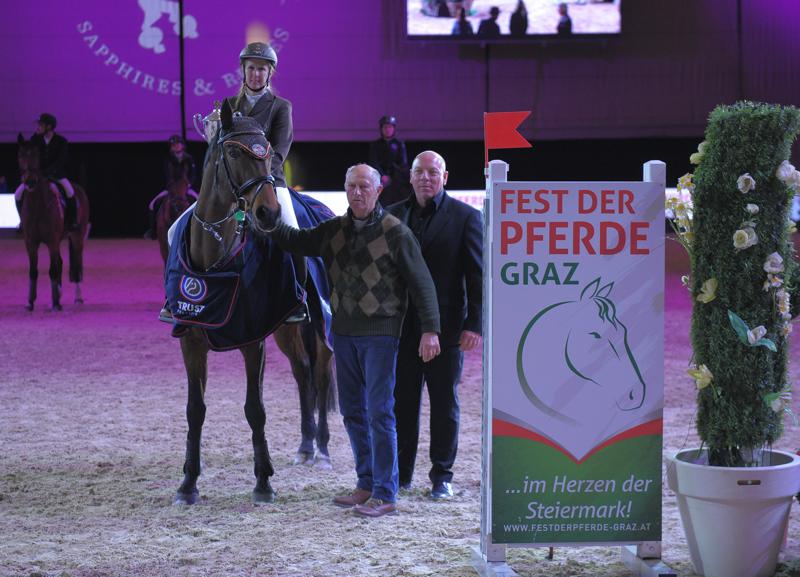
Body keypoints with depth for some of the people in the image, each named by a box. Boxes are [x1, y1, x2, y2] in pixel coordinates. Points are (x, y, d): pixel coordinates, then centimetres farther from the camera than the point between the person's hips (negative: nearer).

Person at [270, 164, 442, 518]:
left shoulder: (395, 232, -8)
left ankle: (385, 495, -5)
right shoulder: (334, 230, 8)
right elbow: (295, 242, 18)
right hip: (343, 332, 7)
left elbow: (421, 283, -9)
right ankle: (367, 485, 23)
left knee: (379, 412, -8)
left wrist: (430, 329, -15)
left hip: (380, 333, -7)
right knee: (352, 412, 12)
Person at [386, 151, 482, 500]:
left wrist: (474, 323, -11)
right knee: (402, 402, 7)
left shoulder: (465, 217, -2)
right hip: (401, 326, 3)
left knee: (445, 403, 5)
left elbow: (477, 274, -4)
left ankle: (442, 476, 14)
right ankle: (400, 473, 17)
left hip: (445, 327, -3)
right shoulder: (393, 215, 8)